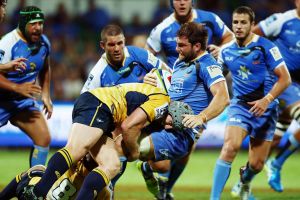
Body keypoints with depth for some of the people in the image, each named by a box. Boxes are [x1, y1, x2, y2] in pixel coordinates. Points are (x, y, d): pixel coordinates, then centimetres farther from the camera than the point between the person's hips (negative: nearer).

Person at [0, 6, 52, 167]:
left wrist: (45, 95, 13)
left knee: (44, 138, -6)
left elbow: (45, 69, 19)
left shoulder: (43, 43, 0)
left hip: (24, 100, 6)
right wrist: (18, 88, -34)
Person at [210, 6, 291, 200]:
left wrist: (266, 100, -22)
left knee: (257, 164, 1)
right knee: (230, 147, -25)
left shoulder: (265, 47, -10)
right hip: (240, 105, 1)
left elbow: (285, 78, -11)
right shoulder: (226, 51, 2)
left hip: (265, 109, -1)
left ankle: (244, 182, 39)